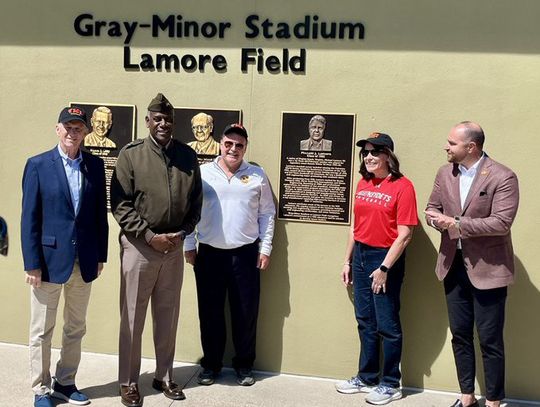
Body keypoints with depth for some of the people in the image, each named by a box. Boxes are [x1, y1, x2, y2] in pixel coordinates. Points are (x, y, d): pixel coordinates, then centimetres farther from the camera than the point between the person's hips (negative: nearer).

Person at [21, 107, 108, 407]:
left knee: (76, 329, 14)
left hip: (84, 262, 4)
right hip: (50, 259, -3)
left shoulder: (95, 165, 5)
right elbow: (29, 218, -7)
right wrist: (32, 263, -10)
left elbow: (101, 213, 7)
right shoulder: (38, 165, -4)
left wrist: (101, 256, 5)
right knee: (42, 332, 8)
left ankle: (65, 383, 30)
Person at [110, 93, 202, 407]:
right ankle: (129, 382, 19)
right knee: (133, 317, 5)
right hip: (139, 245, -3)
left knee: (168, 316, 13)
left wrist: (182, 233, -5)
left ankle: (164, 376, 28)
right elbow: (120, 204, -8)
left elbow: (196, 201, 8)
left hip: (174, 247, 3)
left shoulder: (187, 155, 3)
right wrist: (151, 236, -14)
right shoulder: (131, 154, -5)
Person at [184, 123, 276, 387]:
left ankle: (244, 365, 22)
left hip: (245, 253, 0)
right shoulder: (203, 173, 3)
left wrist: (265, 248, 2)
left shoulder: (257, 175, 5)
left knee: (246, 312, 6)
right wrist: (189, 246, 1)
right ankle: (211, 364, 24)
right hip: (209, 253, 0)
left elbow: (267, 214, 6)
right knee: (210, 311, 8)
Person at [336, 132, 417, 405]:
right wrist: (347, 261, 12)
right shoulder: (363, 184, 7)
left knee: (387, 325, 3)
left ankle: (390, 384, 19)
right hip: (360, 255, 7)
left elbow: (404, 234, -15)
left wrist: (384, 268, -17)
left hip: (386, 258, -6)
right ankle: (367, 377, 30)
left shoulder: (402, 186, -12)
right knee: (365, 322, 16)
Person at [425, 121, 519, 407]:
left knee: (490, 340, 3)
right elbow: (432, 209, 11)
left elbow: (501, 222, -21)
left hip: (487, 269, -6)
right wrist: (439, 220, -13)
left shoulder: (502, 177, -14)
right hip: (453, 266, 6)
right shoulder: (445, 174, 6)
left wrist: (457, 223, -23)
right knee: (460, 335, 14)